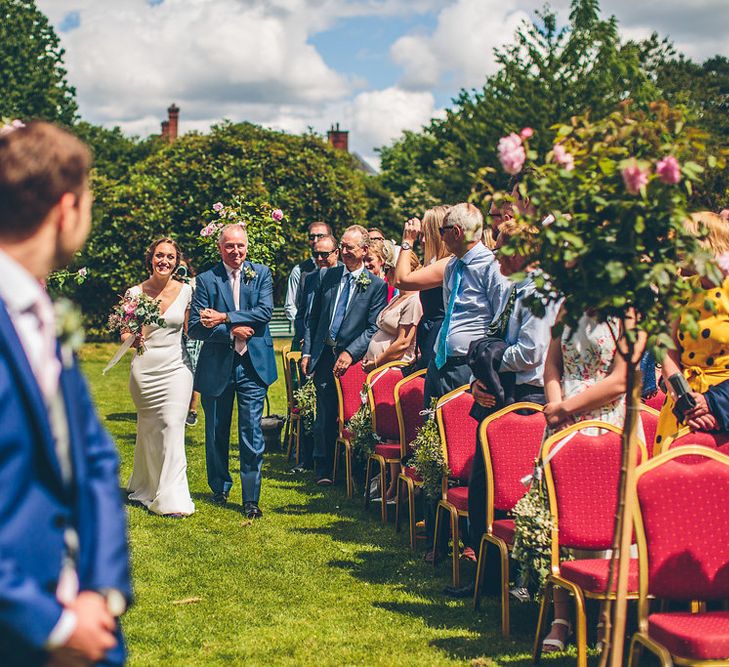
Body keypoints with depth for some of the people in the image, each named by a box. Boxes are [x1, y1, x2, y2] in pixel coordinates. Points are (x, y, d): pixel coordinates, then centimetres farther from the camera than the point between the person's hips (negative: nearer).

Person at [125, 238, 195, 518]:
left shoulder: (185, 291, 1)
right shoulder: (135, 293, -1)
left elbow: (189, 329, 10)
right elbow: (124, 333, 1)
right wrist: (132, 339, -17)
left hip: (176, 367, 0)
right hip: (144, 368, 1)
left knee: (173, 426, -10)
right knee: (148, 428, 10)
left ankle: (172, 497, -8)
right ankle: (146, 485, 29)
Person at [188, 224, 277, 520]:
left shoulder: (261, 273, 3)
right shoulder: (206, 280, 0)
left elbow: (265, 312, -12)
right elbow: (195, 328, -5)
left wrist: (224, 318, -18)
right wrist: (231, 331, -17)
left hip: (253, 364, 0)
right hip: (216, 365, 1)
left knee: (252, 434, -4)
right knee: (217, 434, 13)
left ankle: (251, 498, 4)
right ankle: (220, 487, 31)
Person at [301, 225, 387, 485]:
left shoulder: (376, 285, -2)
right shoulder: (330, 276, 10)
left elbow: (374, 328, -7)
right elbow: (314, 317, 13)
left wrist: (350, 353, -16)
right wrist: (307, 352, 5)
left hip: (351, 358, -3)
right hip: (324, 355, 3)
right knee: (325, 416, 4)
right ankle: (323, 469, 13)